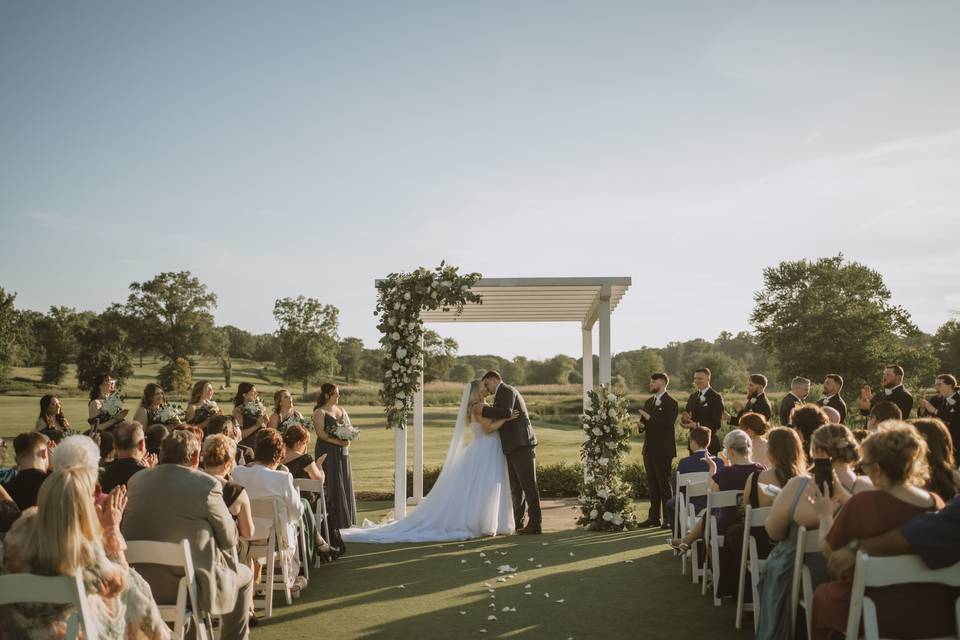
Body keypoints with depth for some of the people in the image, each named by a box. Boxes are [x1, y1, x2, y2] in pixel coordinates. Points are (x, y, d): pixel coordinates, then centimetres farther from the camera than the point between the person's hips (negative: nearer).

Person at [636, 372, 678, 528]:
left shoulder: (671, 403, -8)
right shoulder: (648, 401, 16)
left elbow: (668, 423, -20)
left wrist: (649, 418, -19)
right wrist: (641, 426, -3)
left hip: (663, 450, -7)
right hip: (649, 449, 7)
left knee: (664, 484, -3)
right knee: (652, 485, 11)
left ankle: (669, 519, 4)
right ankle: (654, 517, 17)